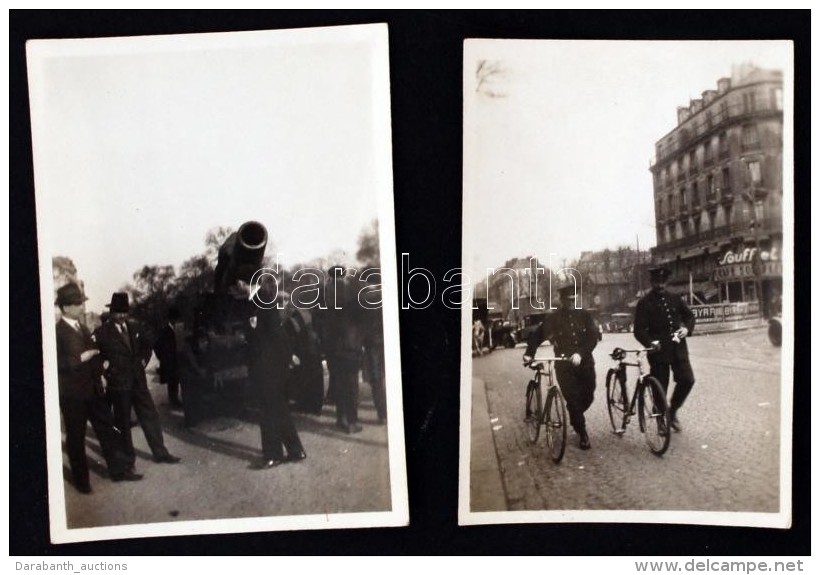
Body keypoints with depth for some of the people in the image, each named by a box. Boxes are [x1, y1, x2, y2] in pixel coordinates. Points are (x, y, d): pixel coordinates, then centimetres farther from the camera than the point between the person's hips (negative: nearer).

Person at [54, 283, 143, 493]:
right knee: (76, 437, 8)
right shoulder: (57, 332, -12)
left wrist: (98, 371, 6)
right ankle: (81, 479, 22)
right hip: (72, 394, -6)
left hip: (93, 389, 7)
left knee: (108, 429, 8)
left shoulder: (83, 329, 12)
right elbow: (57, 363, -19)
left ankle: (118, 469, 19)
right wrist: (80, 359, -20)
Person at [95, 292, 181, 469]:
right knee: (123, 422, 7)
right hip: (118, 383, -5)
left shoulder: (135, 327, 8)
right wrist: (107, 367, -13)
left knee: (150, 416, 9)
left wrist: (143, 361, 7)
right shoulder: (103, 332, -8)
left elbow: (146, 347, 20)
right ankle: (128, 458, 20)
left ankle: (160, 452, 21)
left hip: (138, 380, 5)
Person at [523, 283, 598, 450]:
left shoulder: (585, 315, 1)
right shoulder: (553, 318, -2)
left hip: (585, 363, 2)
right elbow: (537, 336, 1)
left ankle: (574, 418, 38)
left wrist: (580, 353, -23)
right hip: (564, 365, -2)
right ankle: (582, 434, 10)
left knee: (587, 397, 6)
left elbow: (593, 337, -8)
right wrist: (529, 353, -14)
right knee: (573, 399, -5)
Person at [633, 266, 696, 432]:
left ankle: (672, 411, 20)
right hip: (658, 350, -4)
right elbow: (639, 330, -10)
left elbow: (690, 315, 16)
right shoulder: (645, 303, -4)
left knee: (687, 380, -5)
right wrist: (650, 342, -28)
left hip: (678, 348, 4)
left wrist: (687, 328, -6)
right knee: (660, 388, 1)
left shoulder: (675, 299, 9)